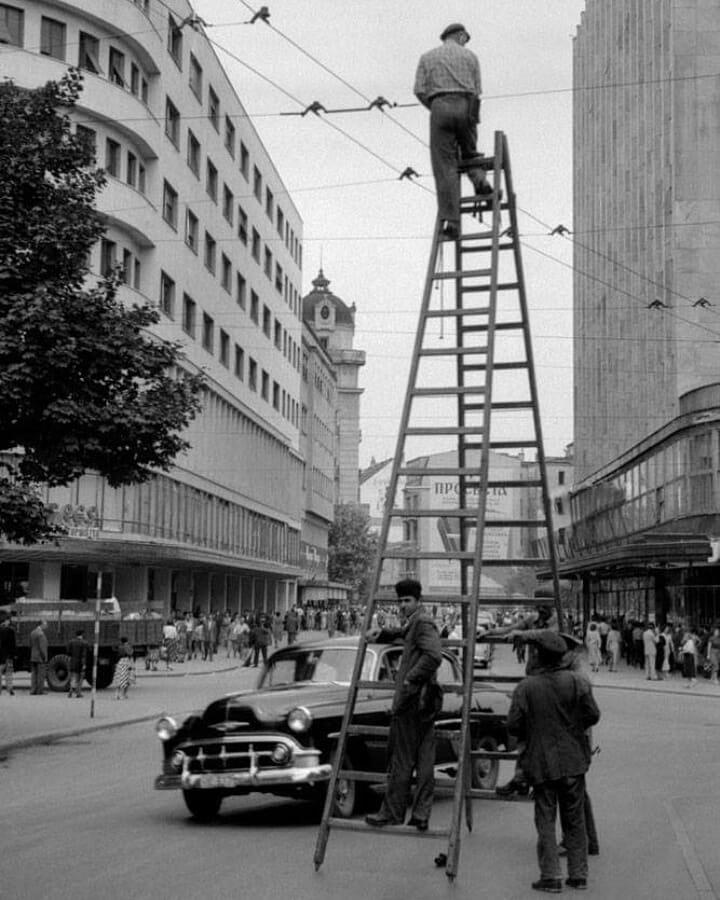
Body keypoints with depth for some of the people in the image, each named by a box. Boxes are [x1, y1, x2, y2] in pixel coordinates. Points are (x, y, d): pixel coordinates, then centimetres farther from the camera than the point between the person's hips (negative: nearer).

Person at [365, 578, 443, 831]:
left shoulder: (423, 623, -11)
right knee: (424, 761, 7)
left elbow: (434, 656, -25)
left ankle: (392, 813, 4)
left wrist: (411, 679, -20)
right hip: (424, 702, 10)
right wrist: (382, 633, 23)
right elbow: (404, 633, 41)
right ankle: (421, 816, 10)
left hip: (411, 700, -10)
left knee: (400, 761, -2)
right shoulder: (413, 624, 18)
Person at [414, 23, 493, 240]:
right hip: (466, 107, 1)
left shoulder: (427, 57, 14)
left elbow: (420, 90, 5)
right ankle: (480, 180, -7)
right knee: (469, 153, 25)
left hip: (441, 107, -1)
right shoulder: (469, 56, 15)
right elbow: (477, 91, 10)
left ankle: (451, 221, -11)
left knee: (445, 166, -3)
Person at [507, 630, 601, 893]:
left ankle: (550, 876, 3)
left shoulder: (525, 687, -11)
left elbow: (513, 725, -13)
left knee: (545, 821, 6)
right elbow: (593, 716, -7)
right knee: (575, 820, 13)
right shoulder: (577, 682, -6)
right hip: (573, 761, 2)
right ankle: (578, 874, 17)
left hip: (541, 762, -2)